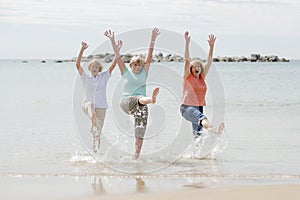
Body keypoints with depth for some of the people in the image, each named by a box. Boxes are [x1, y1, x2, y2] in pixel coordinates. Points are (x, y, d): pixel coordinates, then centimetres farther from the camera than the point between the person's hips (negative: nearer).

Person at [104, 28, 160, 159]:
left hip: (140, 104, 2)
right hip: (126, 102, -2)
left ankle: (137, 154, -9)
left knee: (141, 128, -11)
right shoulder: (126, 72, 10)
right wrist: (112, 40, -3)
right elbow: (117, 56, 4)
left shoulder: (144, 72, 12)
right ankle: (151, 99, -69)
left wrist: (153, 39, -4)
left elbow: (149, 57, 4)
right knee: (139, 99, -35)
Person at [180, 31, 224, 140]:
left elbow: (209, 61, 11)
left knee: (197, 134, 9)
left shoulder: (202, 77, 13)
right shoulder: (188, 77, -1)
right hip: (187, 107, -8)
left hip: (198, 107, 8)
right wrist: (187, 43, -19)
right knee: (201, 117, -37)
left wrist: (211, 46, 5)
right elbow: (187, 60, -11)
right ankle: (213, 129, -64)